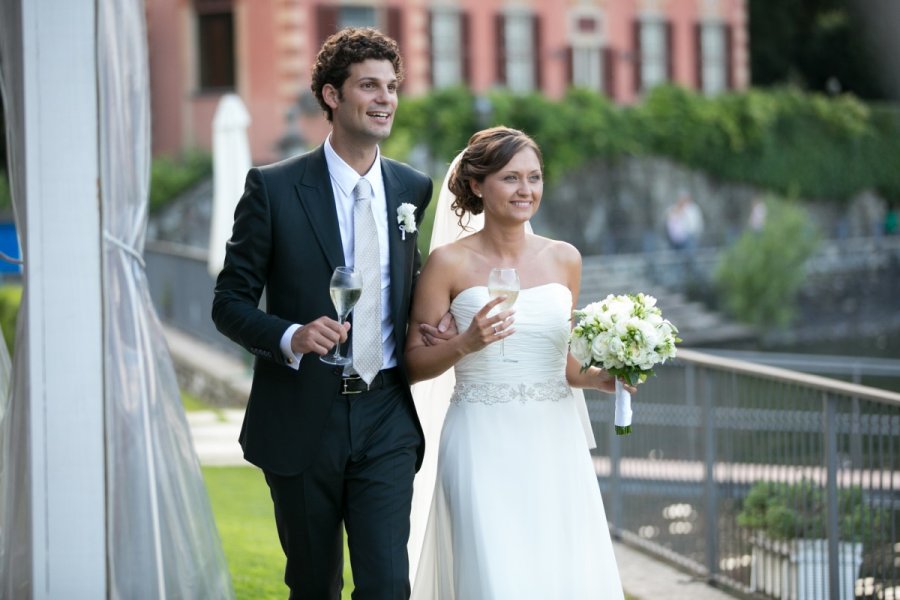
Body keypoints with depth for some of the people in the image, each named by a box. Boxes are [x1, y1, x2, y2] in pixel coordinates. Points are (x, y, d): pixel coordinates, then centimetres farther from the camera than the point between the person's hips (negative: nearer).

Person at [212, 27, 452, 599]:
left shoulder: (414, 188, 6)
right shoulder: (274, 187, -6)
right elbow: (230, 301, -5)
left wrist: (434, 326, 1)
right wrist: (290, 337, -23)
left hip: (386, 421, 2)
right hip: (302, 421, -2)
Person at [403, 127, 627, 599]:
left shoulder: (564, 259, 9)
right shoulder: (450, 263, -3)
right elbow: (413, 365, -2)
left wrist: (602, 378, 0)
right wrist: (465, 343, -19)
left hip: (556, 442, 4)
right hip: (485, 448, -4)